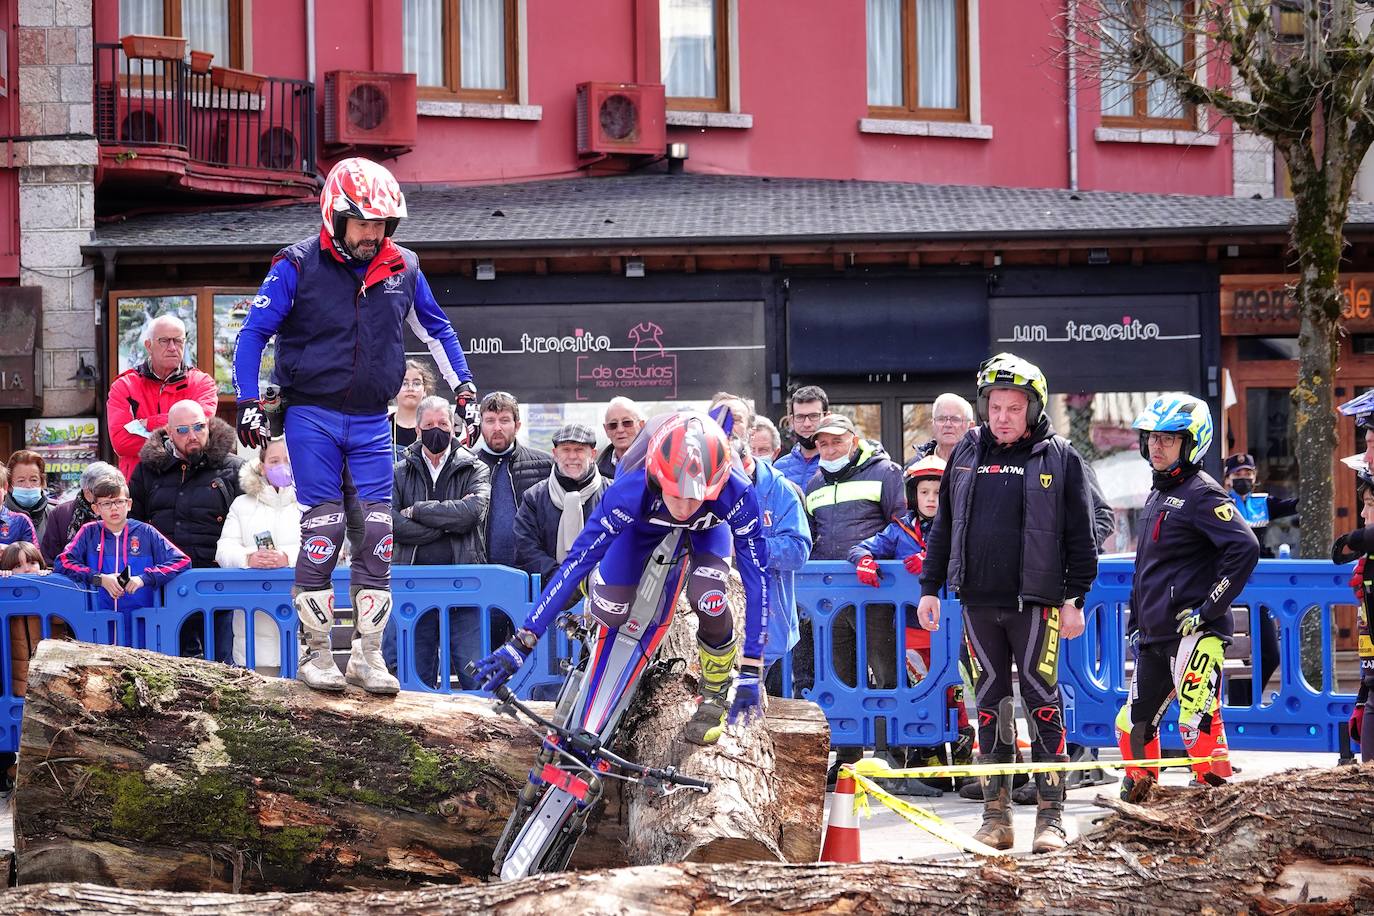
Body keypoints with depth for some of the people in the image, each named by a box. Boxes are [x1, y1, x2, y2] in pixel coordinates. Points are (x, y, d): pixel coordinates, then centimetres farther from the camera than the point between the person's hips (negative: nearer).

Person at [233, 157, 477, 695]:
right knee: (323, 528, -4)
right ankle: (316, 652, 5)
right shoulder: (298, 266, -7)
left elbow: (436, 330, 18)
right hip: (312, 417, -3)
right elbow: (254, 332, -4)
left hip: (372, 422, 3)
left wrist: (463, 387, 11)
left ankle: (368, 654, 5)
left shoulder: (401, 269, 4)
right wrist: (247, 402, -11)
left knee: (376, 531, -2)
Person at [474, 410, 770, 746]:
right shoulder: (630, 492, -43)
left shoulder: (737, 495, -43)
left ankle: (715, 696, 0)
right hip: (647, 521, 1)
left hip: (709, 526, -1)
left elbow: (756, 579, -36)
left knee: (708, 599, -27)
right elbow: (576, 563, -35)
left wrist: (750, 674, -36)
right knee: (609, 611, -12)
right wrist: (522, 643, -35)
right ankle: (593, 583, 26)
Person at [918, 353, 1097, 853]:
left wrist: (1075, 599, -2)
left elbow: (1080, 535, 2)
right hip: (979, 601, 3)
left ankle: (1051, 813, 0)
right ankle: (996, 813, 10)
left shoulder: (1059, 457, 1)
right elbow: (943, 525, 16)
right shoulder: (967, 454, 10)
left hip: (1035, 601, -3)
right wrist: (930, 587, 11)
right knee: (990, 704, 6)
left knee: (1042, 701, -4)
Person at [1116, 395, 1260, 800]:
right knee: (1134, 725, 13)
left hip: (1194, 631, -9)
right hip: (1154, 637, 9)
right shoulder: (1156, 496, 20)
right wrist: (1134, 624, 25)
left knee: (1198, 722, -17)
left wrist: (1209, 609, -19)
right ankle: (1138, 807, 26)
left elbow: (1245, 548, -21)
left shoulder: (1201, 494, -8)